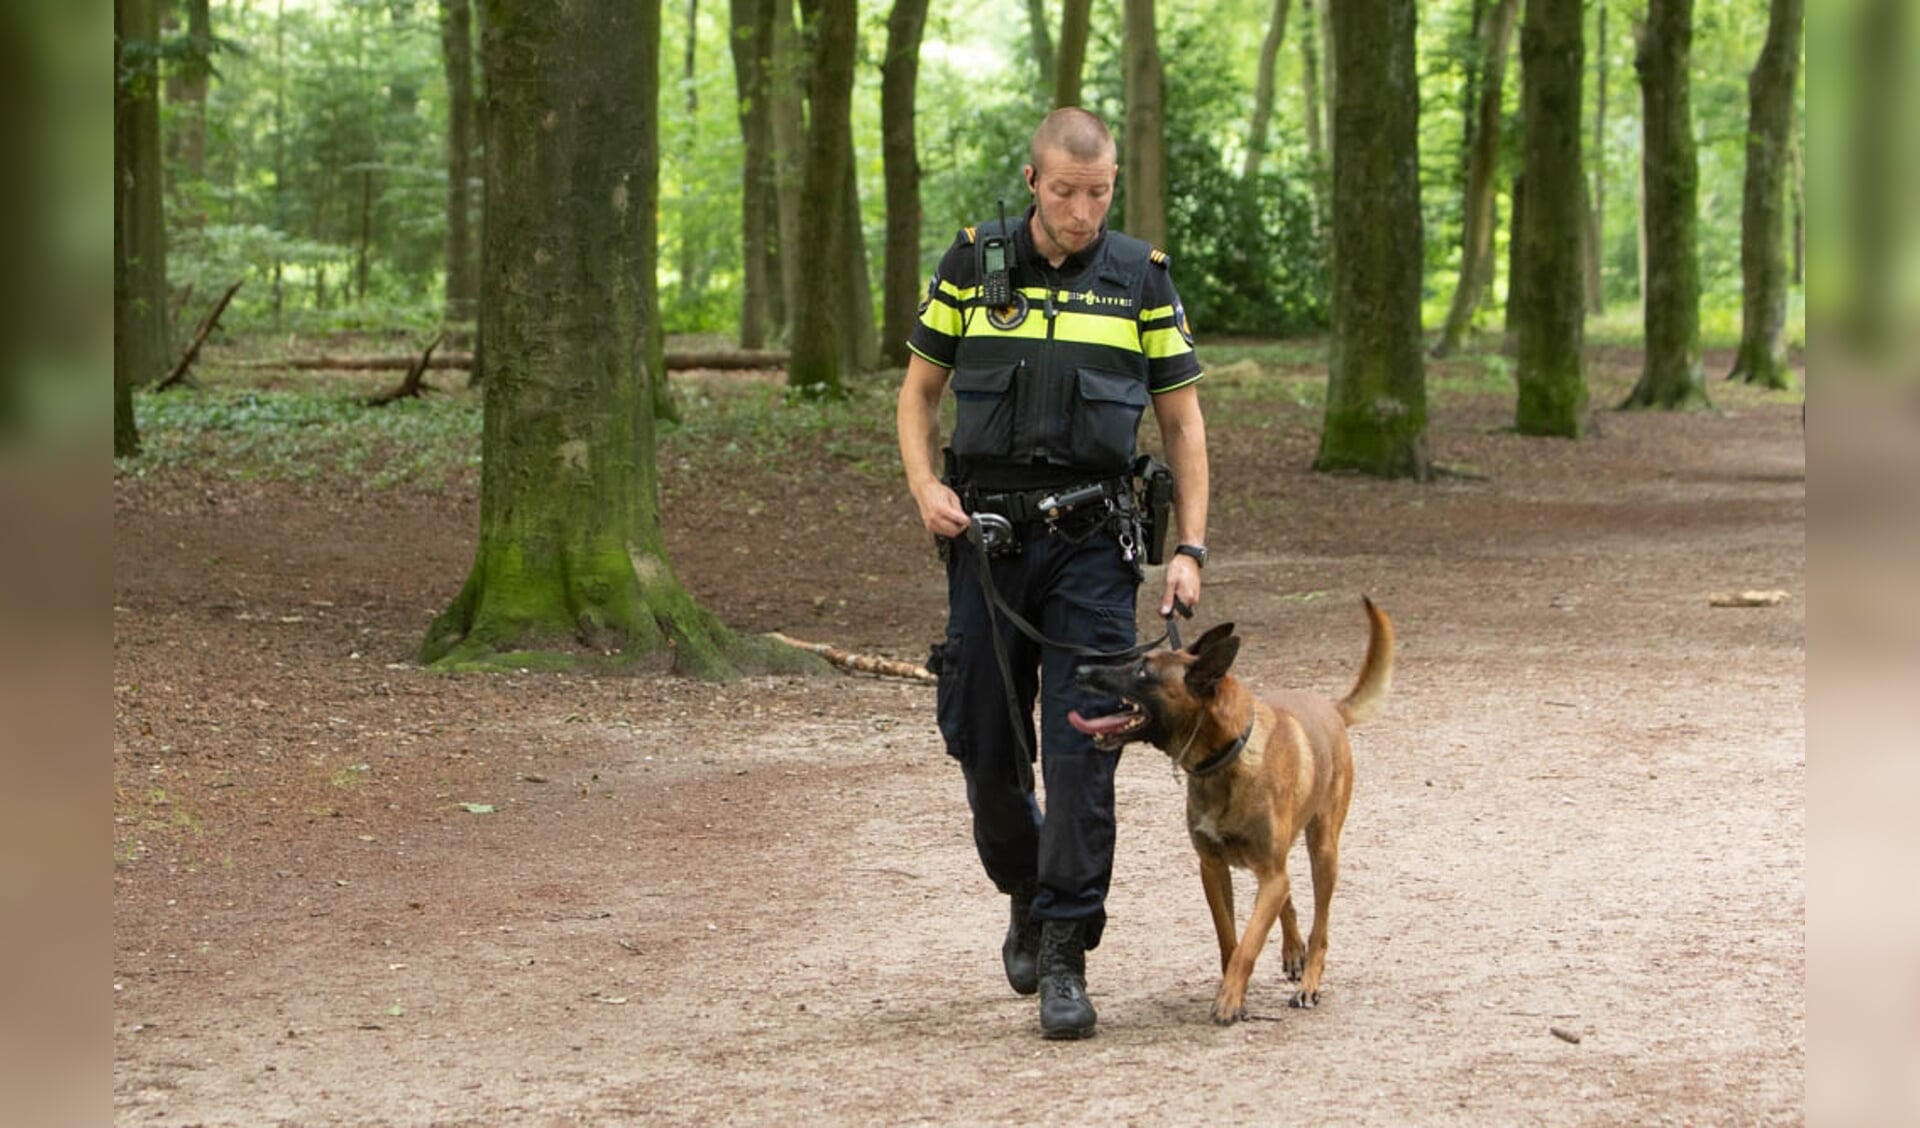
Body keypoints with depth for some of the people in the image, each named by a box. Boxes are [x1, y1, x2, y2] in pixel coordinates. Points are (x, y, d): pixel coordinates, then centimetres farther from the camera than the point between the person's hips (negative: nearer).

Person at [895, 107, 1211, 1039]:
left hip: (1092, 540, -1)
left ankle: (1064, 959, -4)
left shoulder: (1141, 279, 2)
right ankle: (1026, 890, 34)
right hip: (987, 534, 1)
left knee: (1081, 747, -9)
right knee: (983, 740, 6)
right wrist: (925, 485, -6)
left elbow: (1182, 421, 7)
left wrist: (1191, 548, -1)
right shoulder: (974, 265, 4)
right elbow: (920, 388, 12)